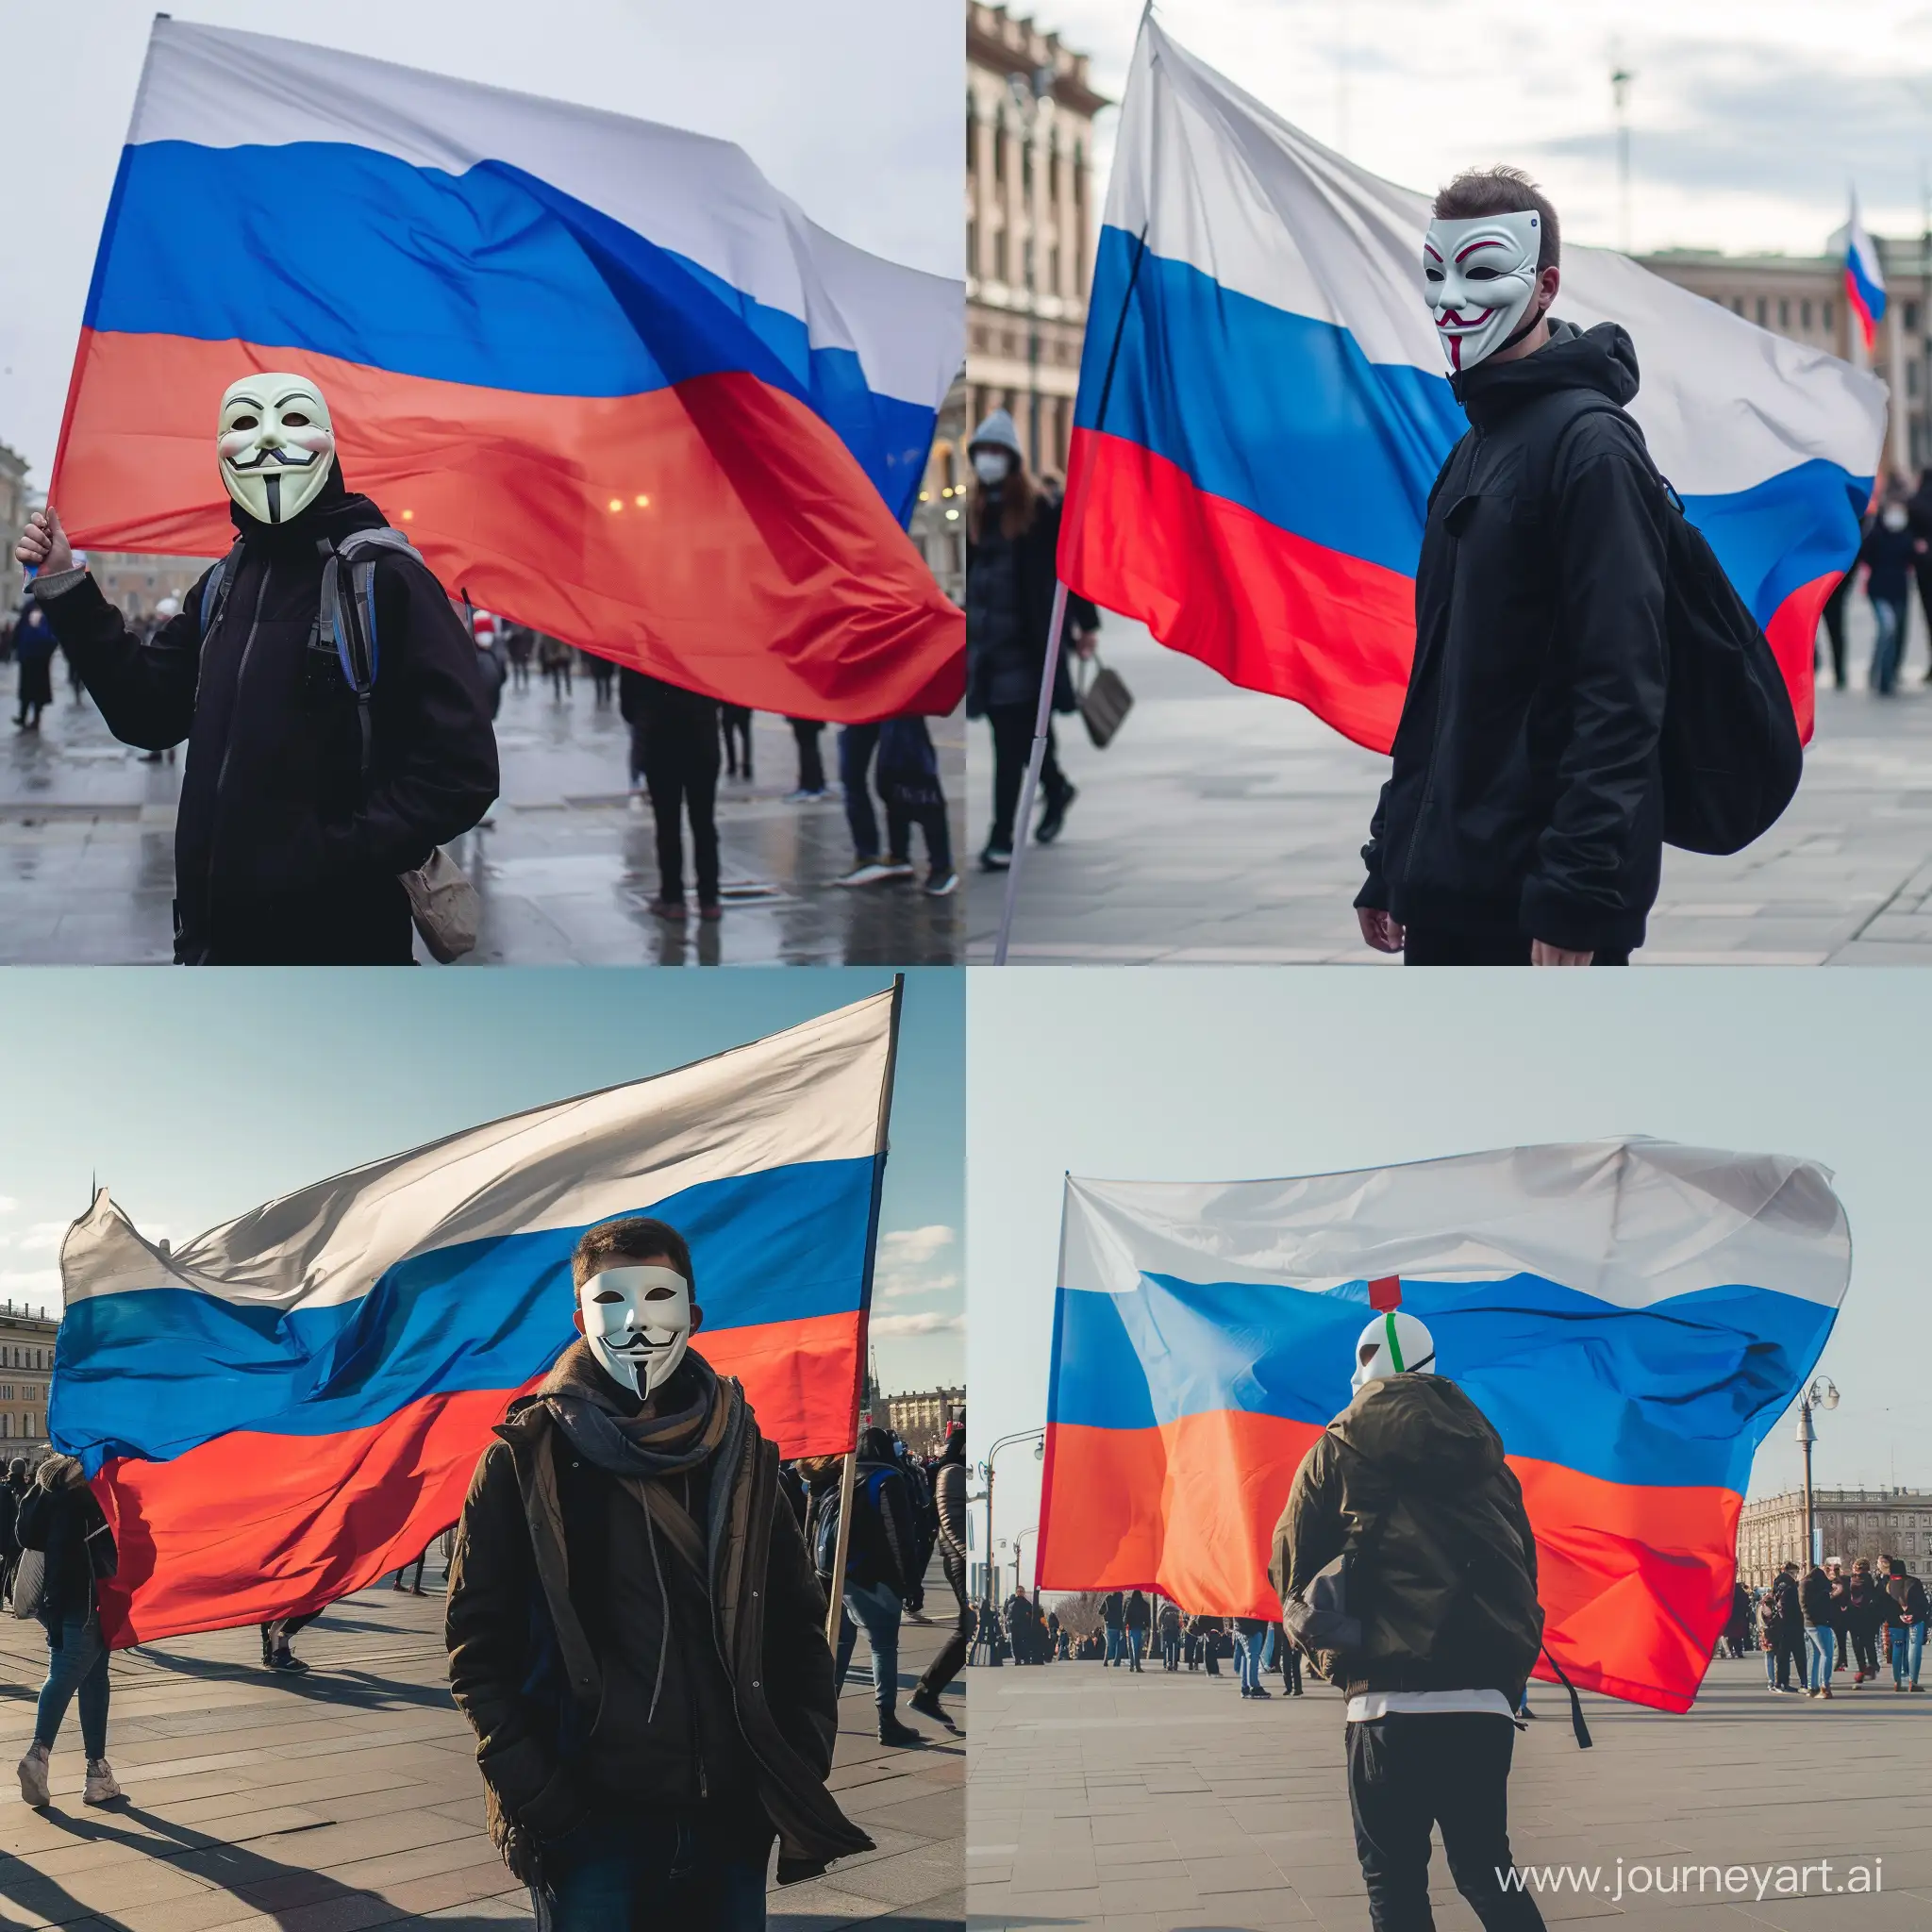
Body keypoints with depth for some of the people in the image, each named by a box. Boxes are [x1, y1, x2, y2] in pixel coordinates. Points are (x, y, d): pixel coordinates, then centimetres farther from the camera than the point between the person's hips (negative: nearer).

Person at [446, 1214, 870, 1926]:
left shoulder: (741, 1455, 11)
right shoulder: (527, 1460, 1)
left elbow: (800, 1626, 15)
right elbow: (476, 1641, -1)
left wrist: (802, 1775, 3)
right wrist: (536, 1796, -9)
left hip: (733, 1815, 3)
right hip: (591, 1820, -3)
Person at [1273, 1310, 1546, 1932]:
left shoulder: (1340, 1452, 3)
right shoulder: (1485, 1458, 16)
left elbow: (1291, 1571, 8)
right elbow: (1524, 1574, 17)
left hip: (1391, 1700, -4)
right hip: (1488, 1703, 4)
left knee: (1393, 1878, 4)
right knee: (1485, 1865, 13)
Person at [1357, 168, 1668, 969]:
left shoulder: (1590, 444, -11)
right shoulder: (1474, 449, 17)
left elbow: (1620, 693, -19)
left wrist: (1577, 896, -24)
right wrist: (1391, 857, 18)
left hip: (1542, 902, -9)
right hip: (1448, 888, 9)